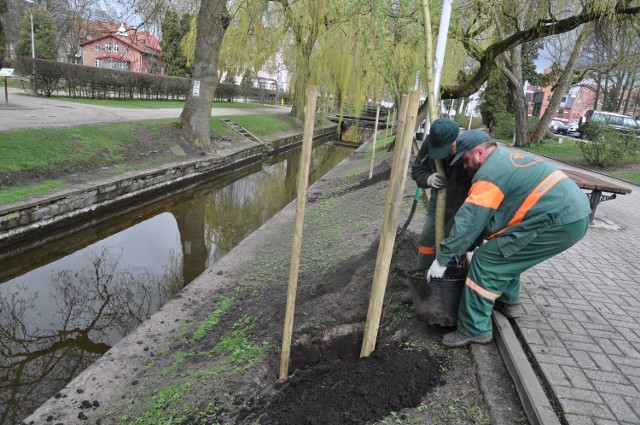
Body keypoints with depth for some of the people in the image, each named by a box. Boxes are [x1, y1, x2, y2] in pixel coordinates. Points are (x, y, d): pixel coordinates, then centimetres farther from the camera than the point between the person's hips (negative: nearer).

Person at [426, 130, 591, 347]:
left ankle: (475, 329, 0)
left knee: (487, 260, -7)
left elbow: (469, 220, -14)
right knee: (505, 250, 24)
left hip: (561, 223, -10)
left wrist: (442, 259, -6)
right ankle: (508, 302, 35)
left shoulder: (490, 173, -11)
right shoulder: (510, 156, 19)